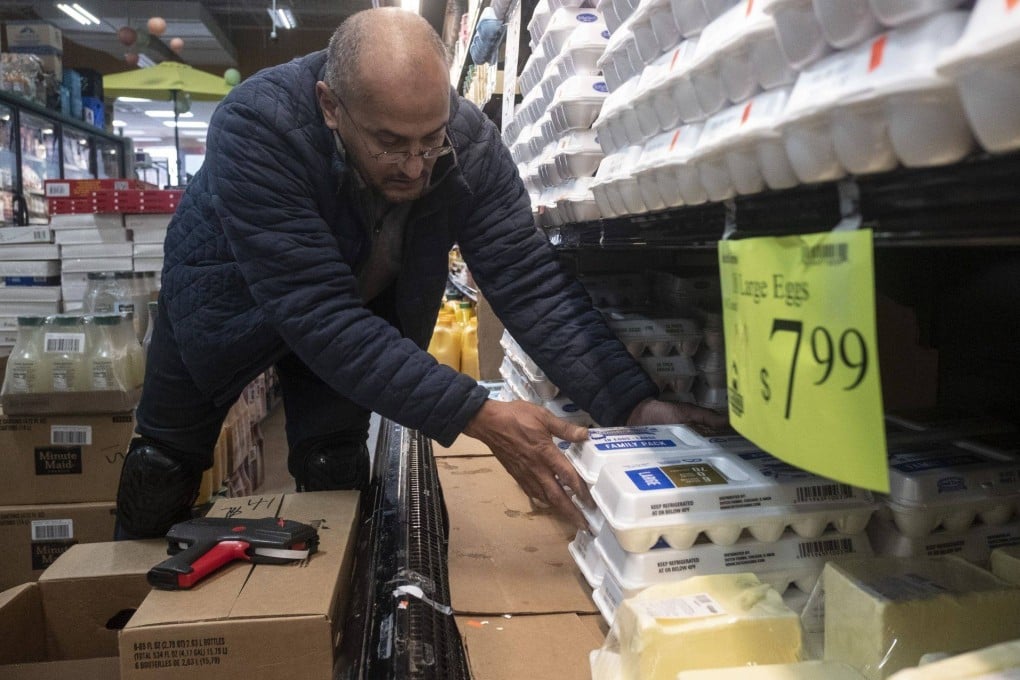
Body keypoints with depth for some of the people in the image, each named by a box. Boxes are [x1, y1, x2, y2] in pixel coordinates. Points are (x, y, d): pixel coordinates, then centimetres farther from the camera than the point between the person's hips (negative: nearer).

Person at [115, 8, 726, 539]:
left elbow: (531, 282, -28)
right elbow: (321, 313, -44)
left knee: (336, 473, 1)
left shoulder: (470, 141, -28)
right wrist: (475, 416, -50)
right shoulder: (257, 128, -39)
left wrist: (633, 403, -40)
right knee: (168, 457, 11)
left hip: (363, 306, 2)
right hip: (229, 292, -1)